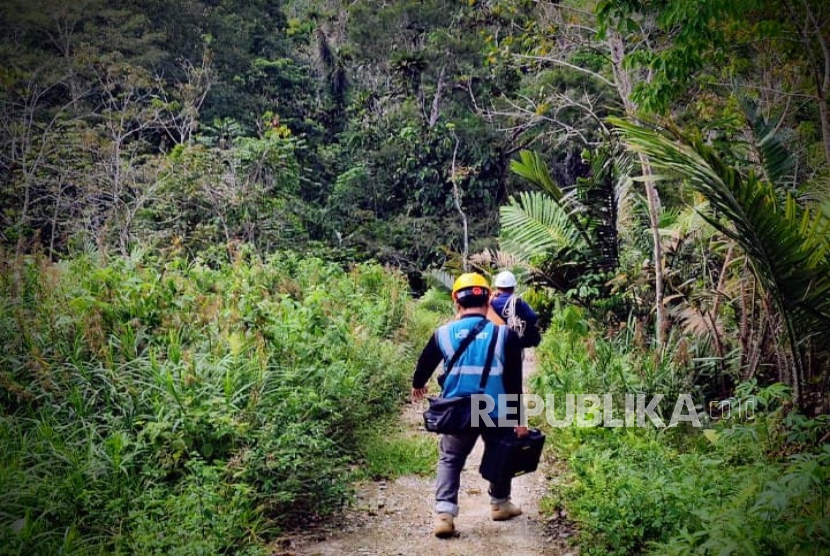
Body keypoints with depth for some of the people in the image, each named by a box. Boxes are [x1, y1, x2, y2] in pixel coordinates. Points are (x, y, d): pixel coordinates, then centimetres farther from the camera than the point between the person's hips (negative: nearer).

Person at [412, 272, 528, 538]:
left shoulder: (443, 333, -4)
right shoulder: (504, 334, -8)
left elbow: (425, 364, 12)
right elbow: (514, 383, -7)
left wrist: (417, 385, 33)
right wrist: (519, 419, -1)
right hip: (497, 413, 0)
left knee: (450, 460, 13)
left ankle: (444, 513, -1)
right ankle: (500, 504, 37)